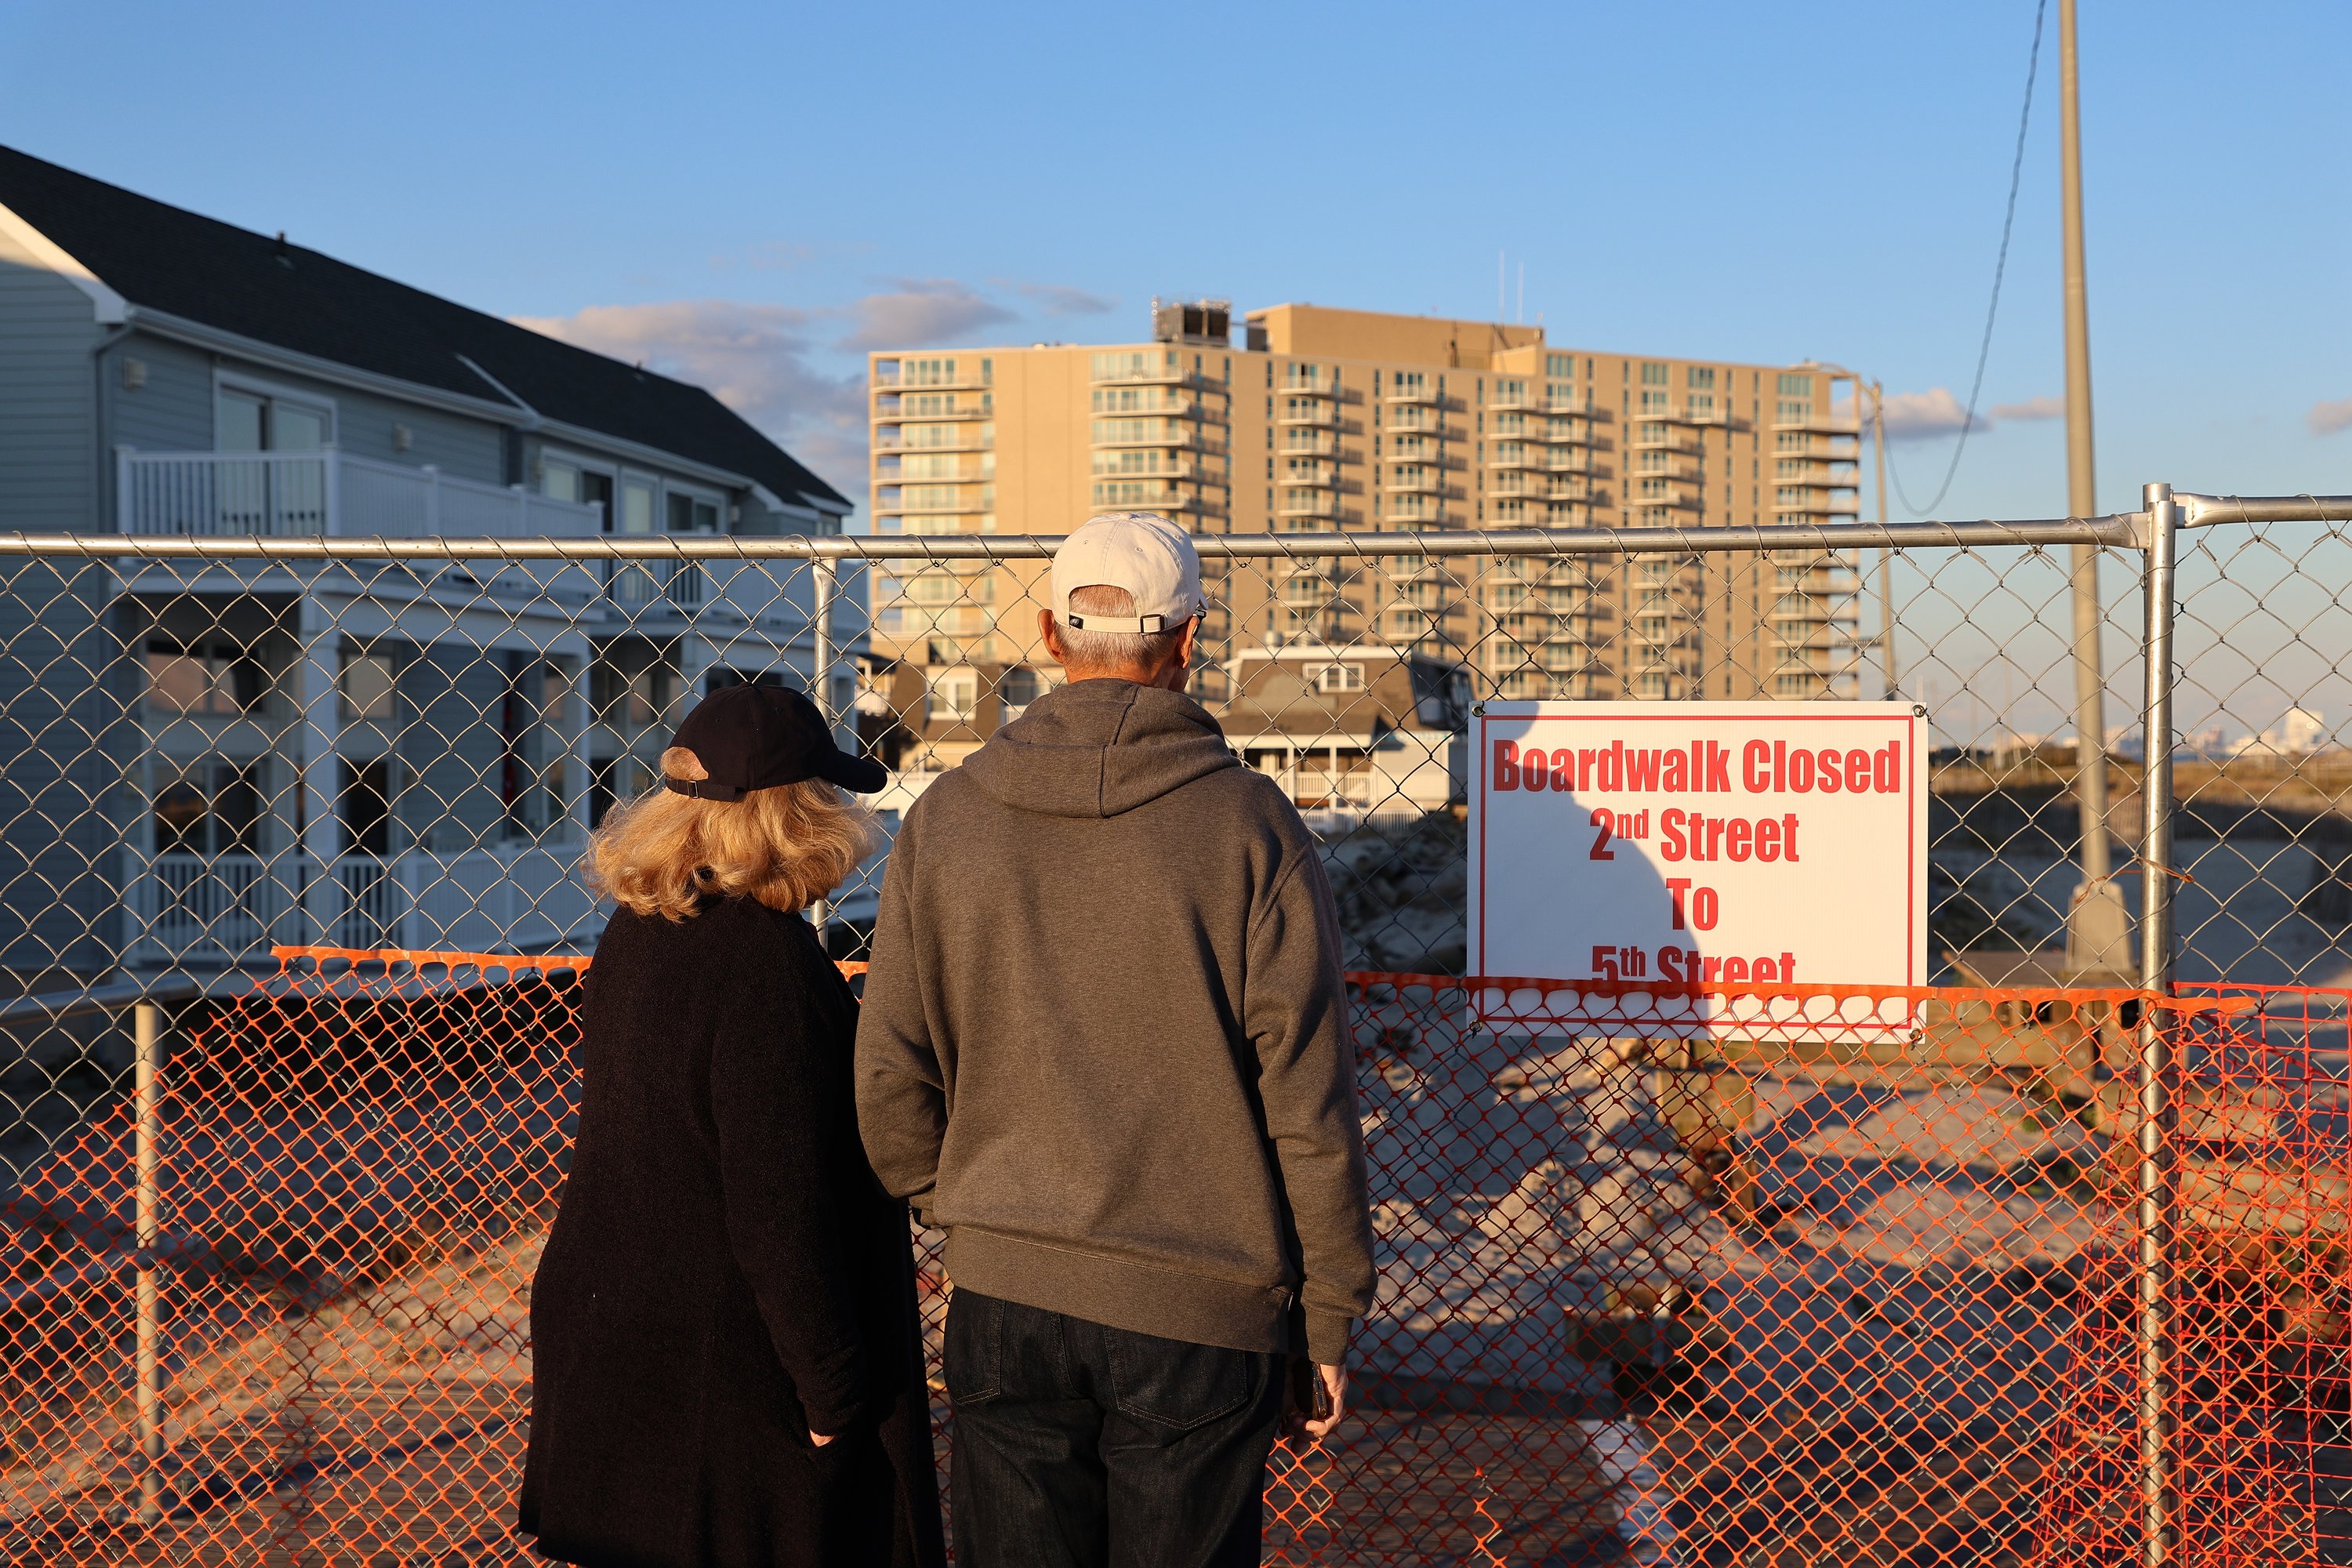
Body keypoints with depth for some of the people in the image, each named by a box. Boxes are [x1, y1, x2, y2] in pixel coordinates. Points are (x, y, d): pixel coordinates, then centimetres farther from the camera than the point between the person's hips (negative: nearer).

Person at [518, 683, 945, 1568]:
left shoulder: (635, 932, 5)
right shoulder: (767, 961, -24)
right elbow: (780, 1203, -24)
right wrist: (835, 1388, -16)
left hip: (614, 1338, 9)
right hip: (728, 1365, -9)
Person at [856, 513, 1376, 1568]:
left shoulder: (945, 820, 0)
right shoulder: (1247, 824, -8)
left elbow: (890, 1084, 2)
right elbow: (1307, 1104, -9)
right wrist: (1327, 1321, 1)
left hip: (1001, 1299, 3)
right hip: (1200, 1315, -2)